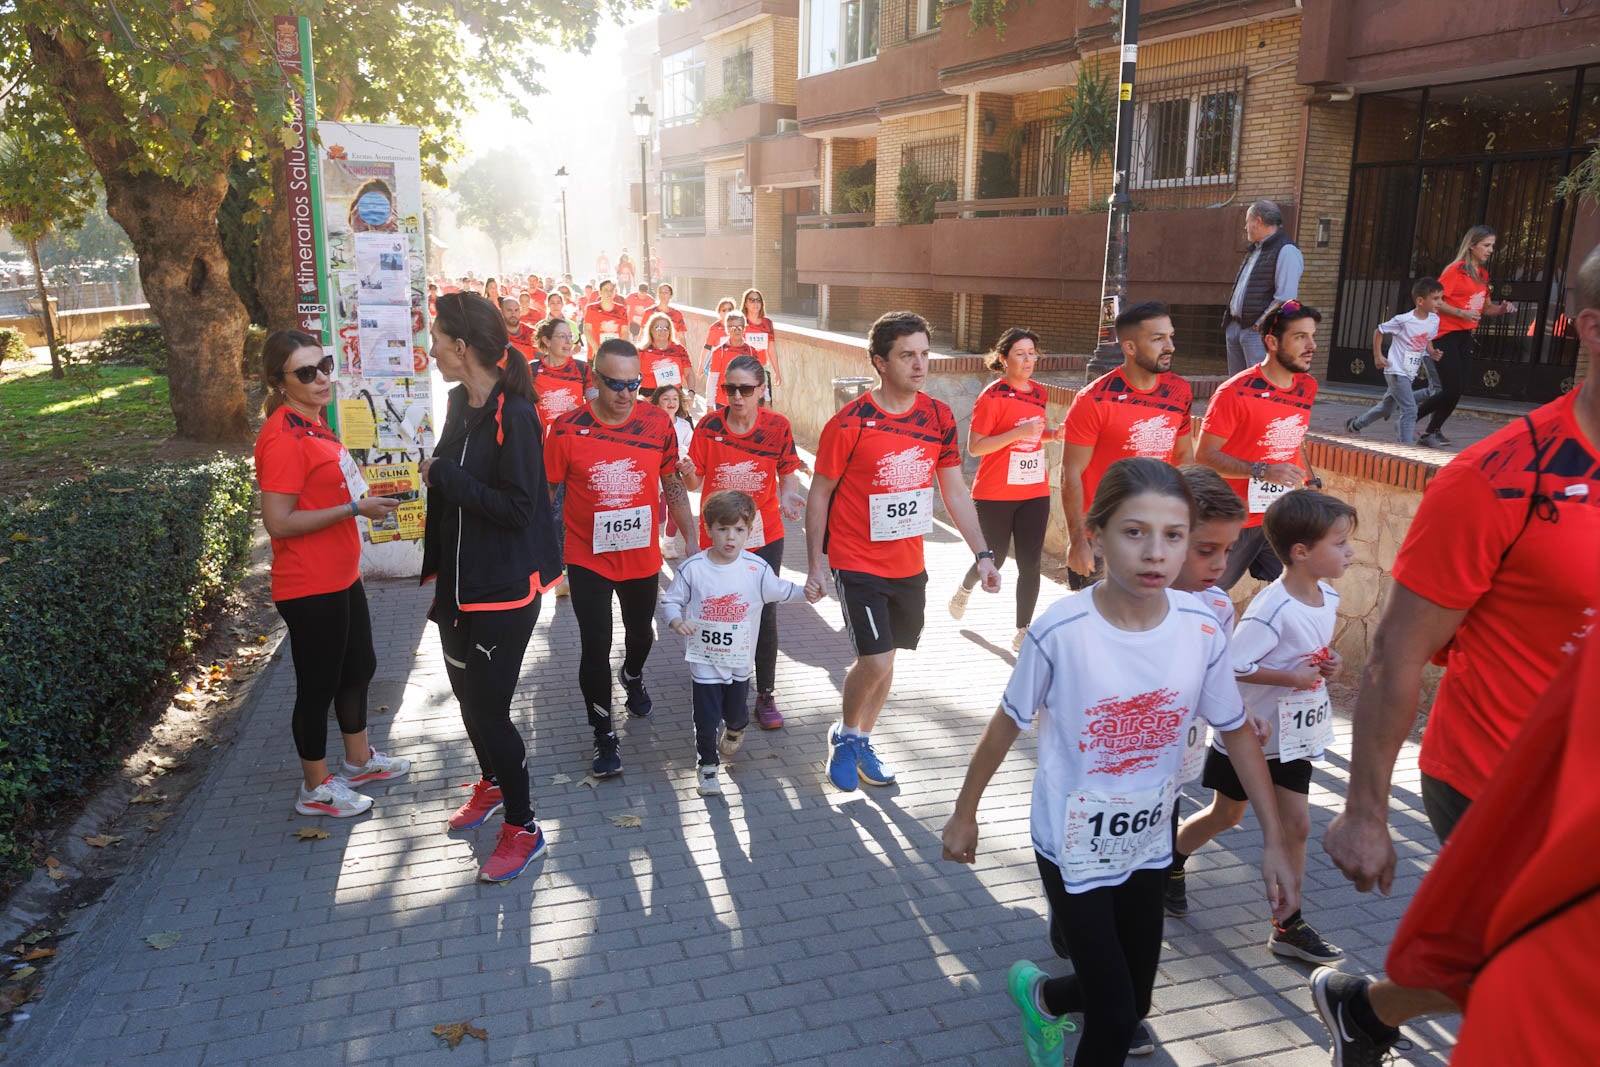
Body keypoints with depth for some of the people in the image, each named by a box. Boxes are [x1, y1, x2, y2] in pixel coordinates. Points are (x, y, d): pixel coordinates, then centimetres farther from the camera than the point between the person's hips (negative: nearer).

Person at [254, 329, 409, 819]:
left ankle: (359, 759, 42)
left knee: (359, 668, 23)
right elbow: (278, 523, -25)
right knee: (318, 686, 6)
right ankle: (316, 788, 24)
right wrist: (355, 508, -22)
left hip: (342, 577, 10)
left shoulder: (314, 421, 9)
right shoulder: (283, 437, -21)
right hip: (310, 588, -10)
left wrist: (364, 496, 6)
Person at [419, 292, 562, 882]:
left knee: (488, 707, -3)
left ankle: (521, 827, 15)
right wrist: (438, 570, 14)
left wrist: (444, 476, -21)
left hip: (505, 590, -9)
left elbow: (518, 507, -25)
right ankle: (491, 783, 46)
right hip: (459, 583, 9)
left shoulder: (513, 415, -20)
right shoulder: (461, 405, 6)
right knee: (468, 695, 22)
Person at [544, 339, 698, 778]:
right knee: (595, 646, -1)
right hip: (588, 559, -2)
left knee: (640, 633, 22)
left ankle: (633, 676, 57)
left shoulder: (658, 423, -8)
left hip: (642, 557, 3)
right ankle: (604, 735, 17)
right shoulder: (567, 429, -14)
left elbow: (673, 485, 2)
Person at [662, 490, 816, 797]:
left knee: (736, 709, 20)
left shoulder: (756, 569, -9)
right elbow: (671, 601, -5)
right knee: (706, 716, 2)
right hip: (704, 659, -2)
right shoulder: (692, 569, -14)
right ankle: (707, 765, 23)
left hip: (740, 659, 2)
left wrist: (806, 591, -11)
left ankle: (735, 730, 56)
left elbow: (780, 591, 5)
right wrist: (676, 621, -24)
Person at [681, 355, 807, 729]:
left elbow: (787, 474, -1)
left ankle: (766, 695, 17)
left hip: (765, 536, 0)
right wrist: (688, 473, -30)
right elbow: (695, 482, -7)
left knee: (764, 614, 3)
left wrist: (788, 496, -22)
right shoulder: (709, 426, -9)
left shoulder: (777, 426, -9)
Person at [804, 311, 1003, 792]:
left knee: (883, 659, 15)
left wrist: (983, 554, 2)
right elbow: (820, 493, -7)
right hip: (859, 563, -5)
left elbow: (954, 490, 6)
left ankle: (863, 742, 36)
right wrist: (815, 564, -8)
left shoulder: (939, 417, -1)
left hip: (909, 564, 5)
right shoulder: (849, 423, -15)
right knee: (876, 661, -11)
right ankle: (845, 734, 18)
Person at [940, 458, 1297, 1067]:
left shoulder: (1200, 631, -14)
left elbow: (1237, 733, 0)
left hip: (1145, 843, 4)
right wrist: (964, 814, 0)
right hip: (1071, 846, -4)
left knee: (1134, 1004, 20)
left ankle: (1044, 998, 49)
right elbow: (1007, 724, -10)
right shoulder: (1061, 630, -24)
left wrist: (1275, 843, -1)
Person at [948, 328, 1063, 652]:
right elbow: (974, 447, -16)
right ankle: (964, 589, 43)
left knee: (1030, 564, 1)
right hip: (996, 495, -5)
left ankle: (1022, 633, 12)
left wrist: (1054, 433, 3)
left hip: (1034, 493, 5)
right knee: (994, 560, 9)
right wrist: (1018, 433, -25)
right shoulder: (992, 395, -12)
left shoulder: (1038, 392, 8)